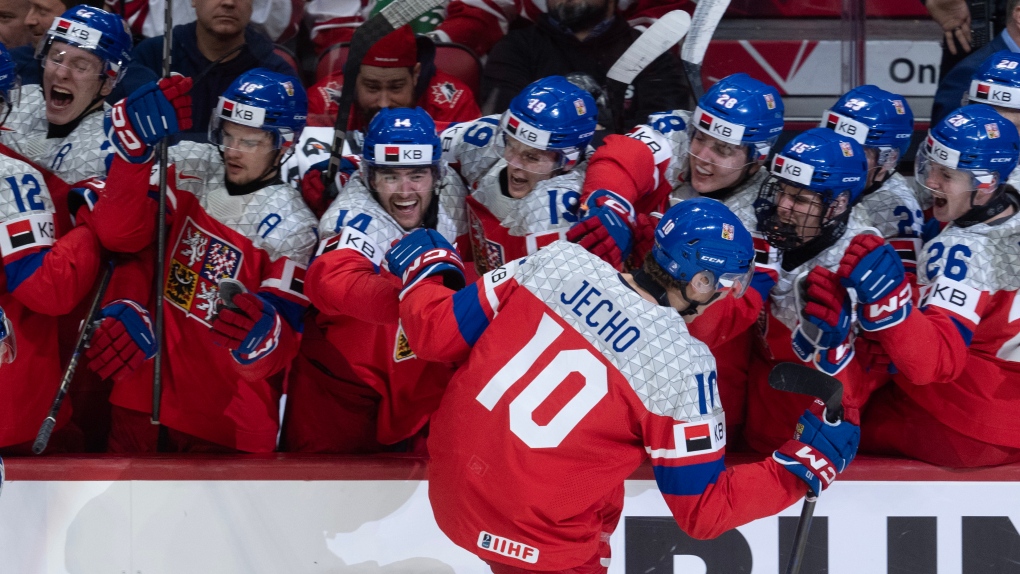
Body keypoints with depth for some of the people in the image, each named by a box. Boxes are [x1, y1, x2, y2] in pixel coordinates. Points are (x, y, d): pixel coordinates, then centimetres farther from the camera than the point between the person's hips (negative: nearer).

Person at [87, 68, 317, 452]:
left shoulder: (291, 227, -11)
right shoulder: (192, 170, 1)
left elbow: (277, 351, -15)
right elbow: (117, 234, -11)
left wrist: (257, 330, -39)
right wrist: (135, 145, -22)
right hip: (146, 386, 4)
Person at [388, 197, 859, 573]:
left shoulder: (561, 260, -7)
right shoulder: (684, 365, -16)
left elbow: (438, 334, 1)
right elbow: (702, 510, -7)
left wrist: (425, 271, 21)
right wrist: (807, 465, 1)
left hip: (450, 486, 6)